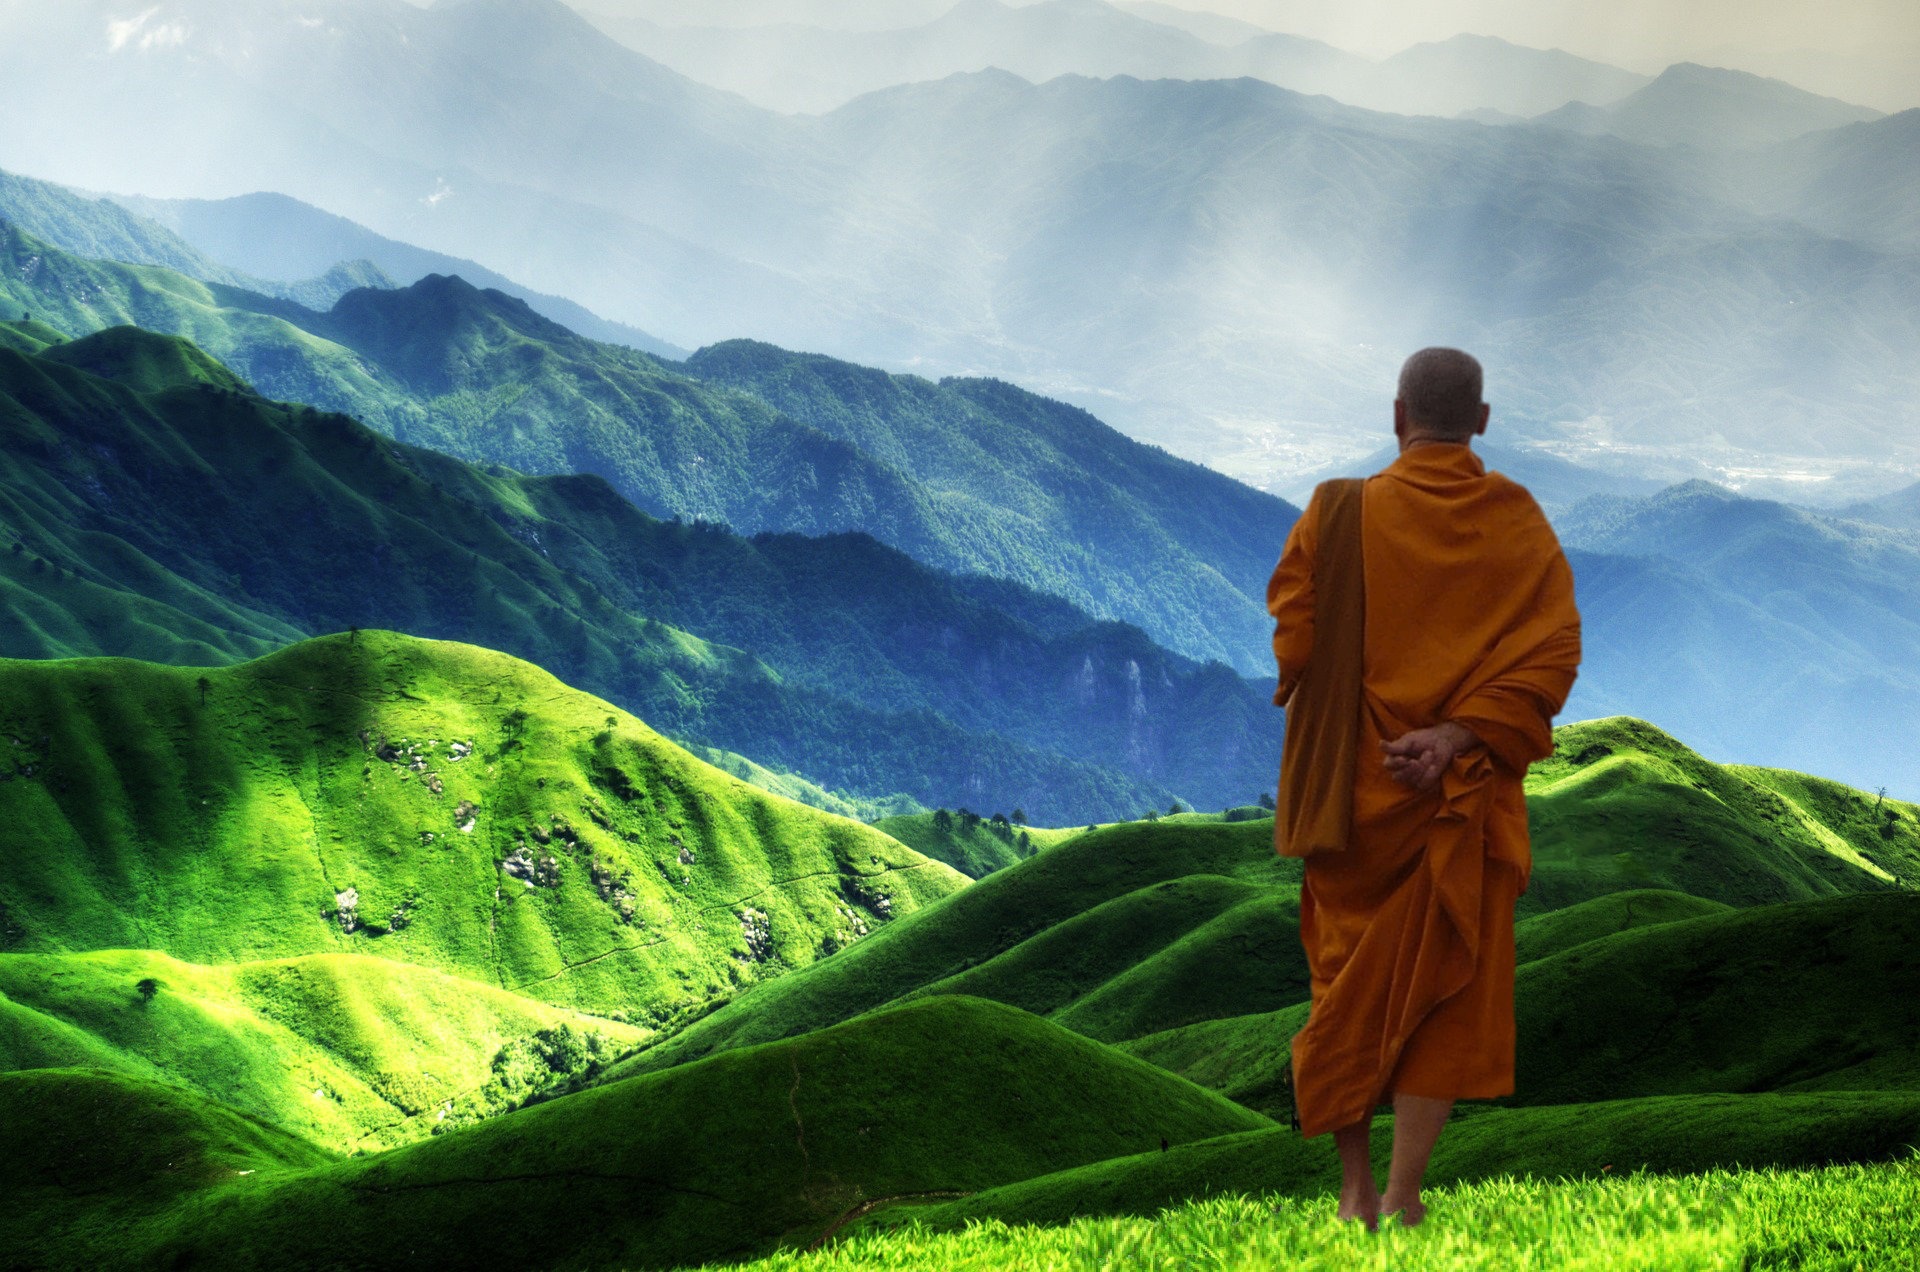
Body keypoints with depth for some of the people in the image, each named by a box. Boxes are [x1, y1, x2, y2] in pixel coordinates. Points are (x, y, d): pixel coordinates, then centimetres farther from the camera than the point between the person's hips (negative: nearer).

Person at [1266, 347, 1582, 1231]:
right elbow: (1554, 651, -11)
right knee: (1449, 987, 6)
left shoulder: (1338, 513, -4)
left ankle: (1356, 1189, 17)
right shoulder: (1519, 521, -1)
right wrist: (1457, 735, -17)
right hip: (1466, 791, 0)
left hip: (1353, 782, 0)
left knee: (1352, 981, 14)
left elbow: (1292, 641, -8)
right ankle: (1403, 1196, -4)